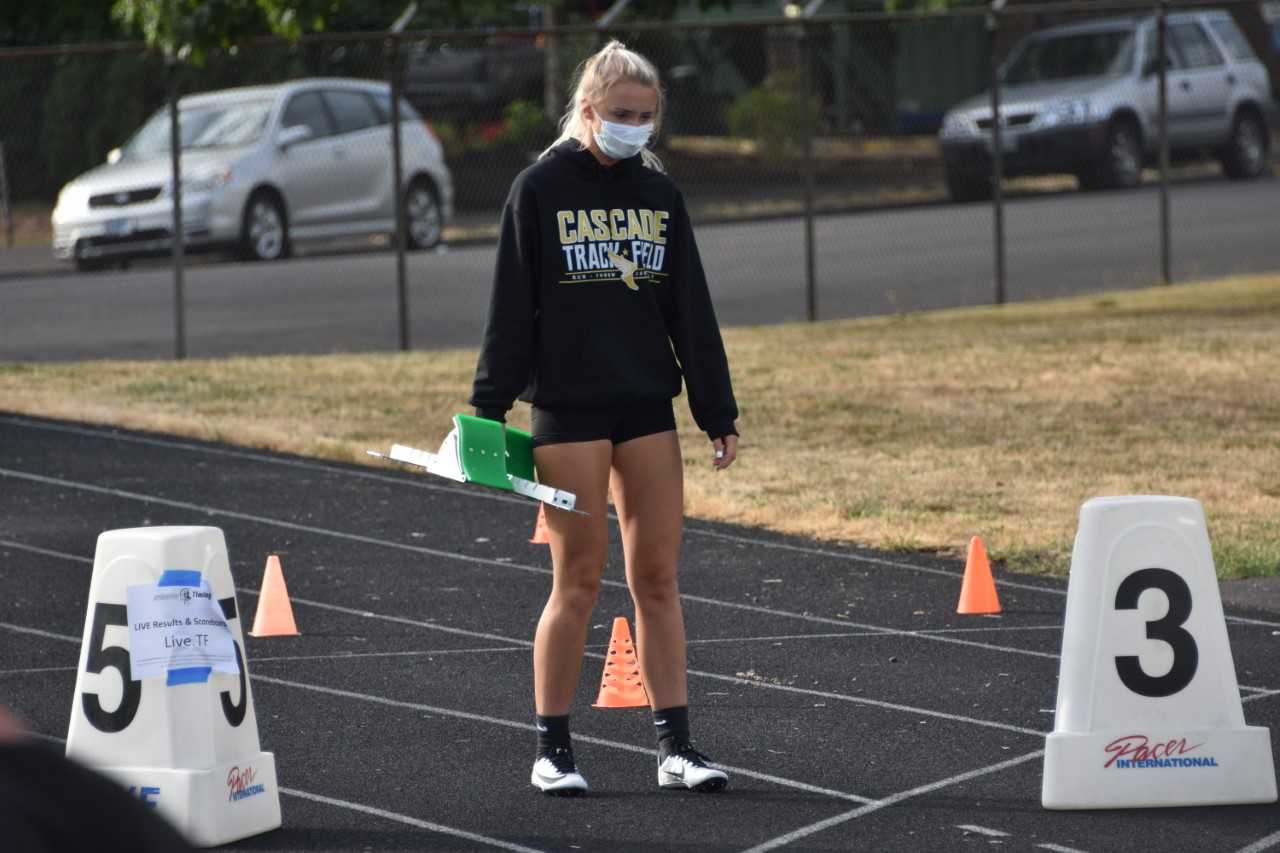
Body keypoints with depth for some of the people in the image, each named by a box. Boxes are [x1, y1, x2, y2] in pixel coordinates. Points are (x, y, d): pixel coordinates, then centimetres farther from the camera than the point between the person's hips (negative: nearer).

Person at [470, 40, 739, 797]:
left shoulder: (660, 194, 8)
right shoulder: (541, 189, -3)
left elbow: (693, 312, 11)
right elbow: (512, 307, -4)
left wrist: (719, 414, 9)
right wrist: (489, 407, -8)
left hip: (649, 408, 4)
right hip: (568, 411, -4)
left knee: (659, 576, 3)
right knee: (579, 579, -2)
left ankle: (676, 746, 6)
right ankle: (553, 749, 8)